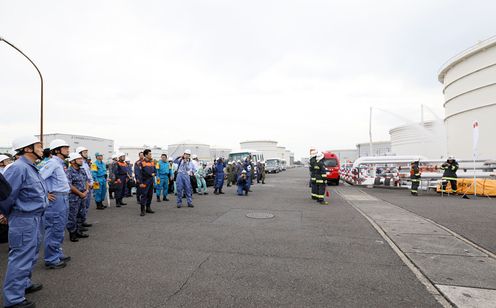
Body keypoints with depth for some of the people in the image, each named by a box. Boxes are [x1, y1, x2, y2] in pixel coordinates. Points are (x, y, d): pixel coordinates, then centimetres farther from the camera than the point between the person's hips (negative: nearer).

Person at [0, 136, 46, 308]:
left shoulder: (31, 168, 11)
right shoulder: (19, 168, -20)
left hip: (35, 218, 10)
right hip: (24, 220, -10)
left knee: (31, 255, 23)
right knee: (21, 258, 0)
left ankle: (24, 284, 40)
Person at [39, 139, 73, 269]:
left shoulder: (61, 163, 14)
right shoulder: (53, 163, -15)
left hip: (64, 199, 10)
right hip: (56, 199, -10)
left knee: (59, 229, 18)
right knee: (54, 230, -1)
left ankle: (58, 254, 31)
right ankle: (51, 260, 10)